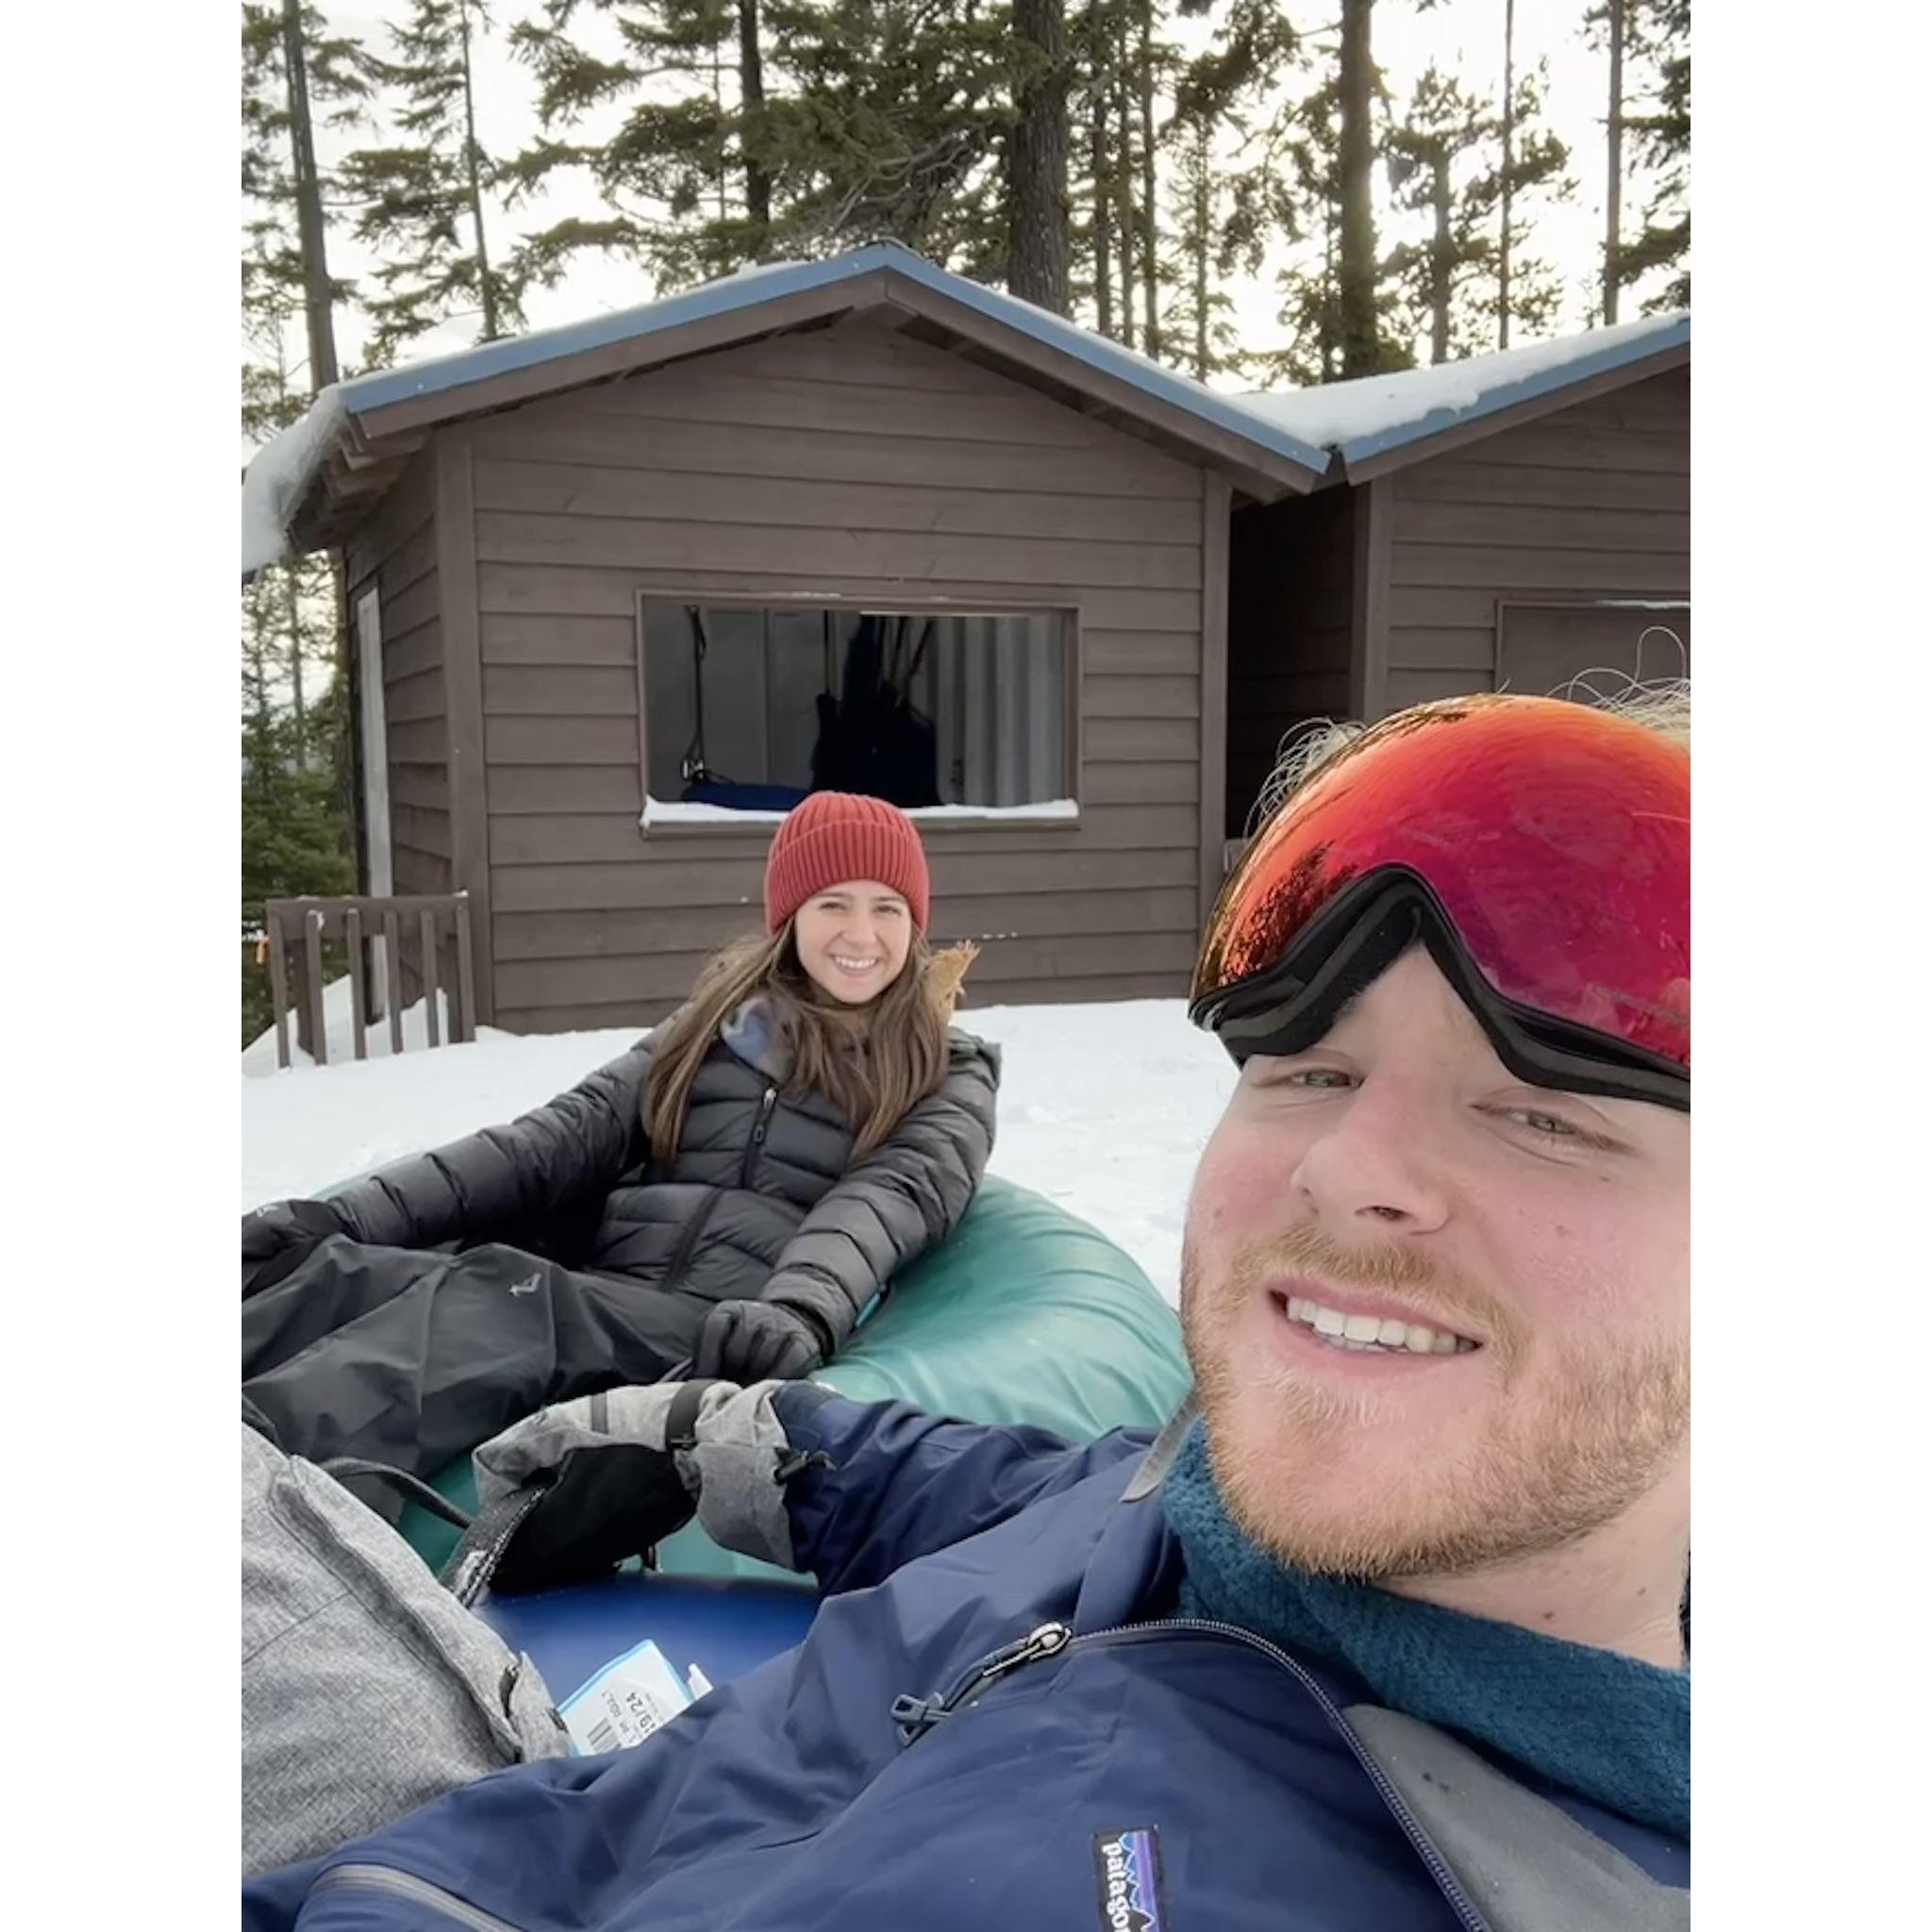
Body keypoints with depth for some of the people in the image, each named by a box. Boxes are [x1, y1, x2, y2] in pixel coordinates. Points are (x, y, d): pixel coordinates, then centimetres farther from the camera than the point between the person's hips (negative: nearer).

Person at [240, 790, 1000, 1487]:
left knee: (498, 1302, -34)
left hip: (730, 1332, -4)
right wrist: (348, 1214, -3)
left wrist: (800, 1314, -31)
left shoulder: (949, 1079, 13)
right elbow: (562, 1138, 11)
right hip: (594, 1296, 4)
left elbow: (888, 1199, -8)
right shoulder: (712, 1026, 22)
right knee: (341, 1271, -24)